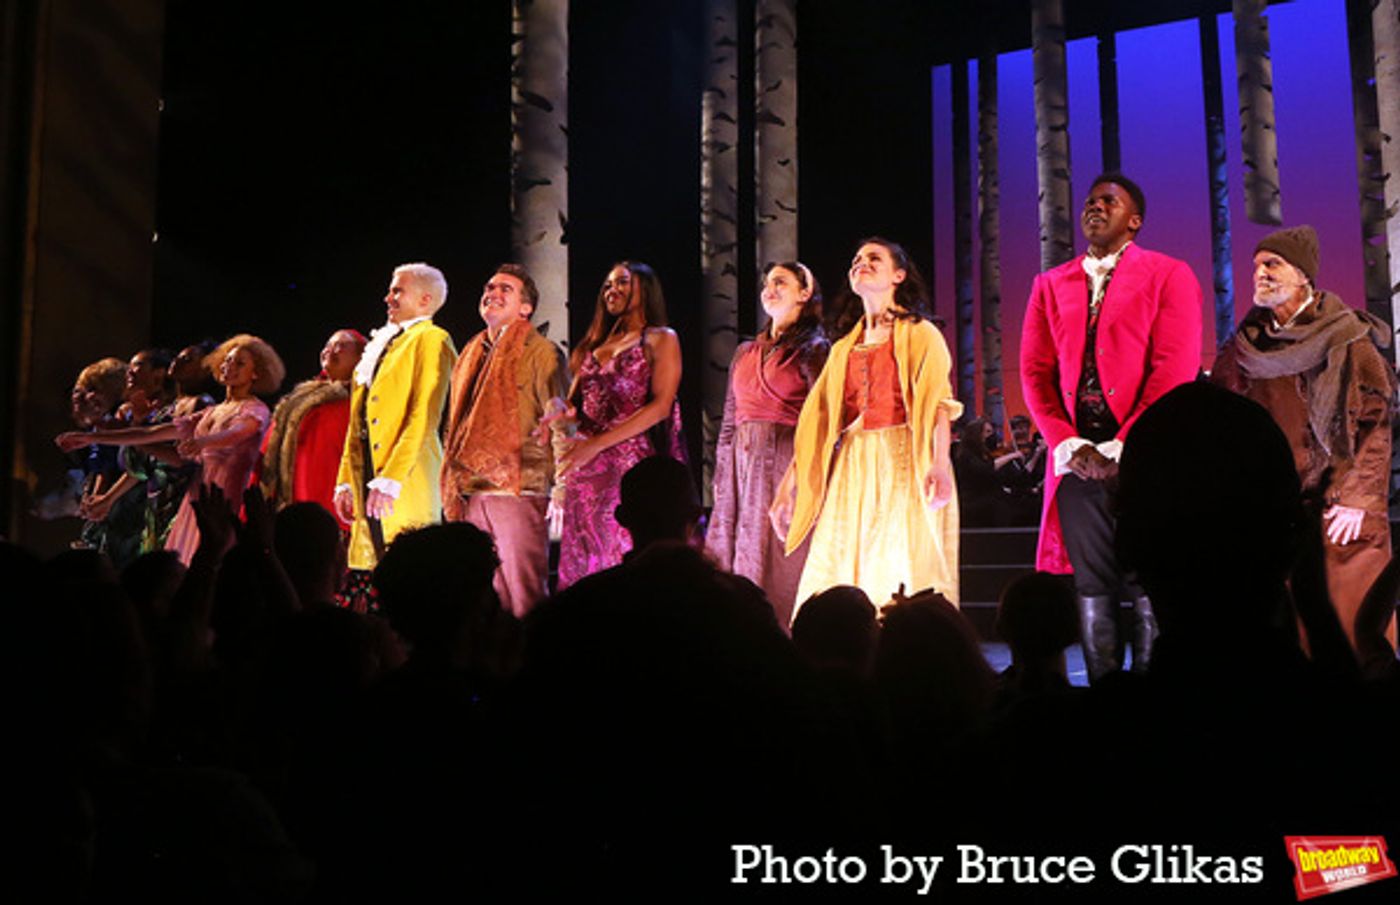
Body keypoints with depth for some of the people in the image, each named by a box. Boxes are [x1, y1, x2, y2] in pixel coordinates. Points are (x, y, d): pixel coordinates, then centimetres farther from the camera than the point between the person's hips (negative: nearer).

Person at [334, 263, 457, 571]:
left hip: (407, 486, -7)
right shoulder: (380, 343, 22)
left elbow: (424, 417, -13)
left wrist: (390, 480, -20)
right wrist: (345, 481, 14)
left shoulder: (431, 340, -2)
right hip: (366, 482, 7)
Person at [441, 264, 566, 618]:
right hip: (471, 494, 6)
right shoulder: (472, 355, 21)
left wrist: (561, 489, -13)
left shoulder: (540, 353, 1)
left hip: (519, 491, -6)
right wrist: (453, 489, 16)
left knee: (524, 598, -6)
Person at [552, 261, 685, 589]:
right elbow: (576, 403, 20)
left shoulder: (660, 339, 4)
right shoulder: (595, 344, 21)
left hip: (633, 462, -5)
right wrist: (564, 414, -7)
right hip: (586, 467, 6)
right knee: (582, 559, 3)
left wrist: (597, 444, -15)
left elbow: (661, 405, -9)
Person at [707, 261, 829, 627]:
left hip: (787, 462, -6)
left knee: (780, 561, -8)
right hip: (743, 464, 6)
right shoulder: (745, 353, 19)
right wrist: (721, 478, 11)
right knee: (733, 552, 3)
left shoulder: (813, 349, 2)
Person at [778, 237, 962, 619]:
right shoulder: (843, 347, 20)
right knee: (842, 580, -1)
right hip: (852, 470, 5)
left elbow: (938, 402, -8)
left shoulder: (920, 334, 6)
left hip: (903, 465, -5)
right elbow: (818, 418, 16)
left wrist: (939, 464, -24)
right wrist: (792, 481, 9)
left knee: (904, 579, -8)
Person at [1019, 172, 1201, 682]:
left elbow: (1175, 368, -4)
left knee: (1152, 594, -2)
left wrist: (1123, 447, -12)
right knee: (1091, 592, 5)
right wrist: (1068, 445, -5)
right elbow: (1034, 371, 9)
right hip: (1077, 461, 3)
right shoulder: (1051, 285, 17)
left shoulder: (1169, 276, 6)